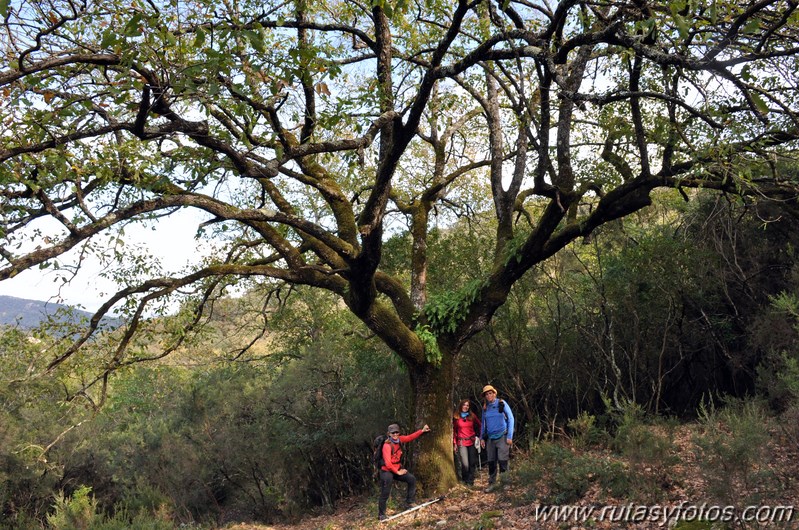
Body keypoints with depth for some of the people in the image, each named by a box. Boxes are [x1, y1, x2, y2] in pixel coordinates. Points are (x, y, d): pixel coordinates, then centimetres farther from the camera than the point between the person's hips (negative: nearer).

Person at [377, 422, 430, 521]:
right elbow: (388, 464, -25)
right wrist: (398, 472, -17)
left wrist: (422, 430, 0)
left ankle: (410, 502, 10)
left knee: (412, 479, 0)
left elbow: (411, 437, 7)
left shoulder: (399, 439, -5)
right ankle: (381, 514, 6)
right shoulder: (387, 445, -25)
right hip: (387, 471, -7)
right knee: (385, 494, -7)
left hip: (398, 468, 8)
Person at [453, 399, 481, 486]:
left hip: (472, 442, 3)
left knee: (472, 463, 1)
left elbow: (479, 425, 16)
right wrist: (454, 443, -1)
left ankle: (470, 481, 13)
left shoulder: (472, 416, 5)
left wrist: (478, 435, 5)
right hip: (461, 443, -2)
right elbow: (453, 431, 2)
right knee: (465, 464, -8)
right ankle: (465, 480, 11)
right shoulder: (455, 417, -1)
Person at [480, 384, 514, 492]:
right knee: (491, 462, 6)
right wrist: (482, 438, 11)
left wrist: (509, 436, -7)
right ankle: (492, 483, 14)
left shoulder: (502, 404, -4)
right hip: (490, 438, 4)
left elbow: (511, 419, -3)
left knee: (502, 461, -9)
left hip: (502, 436, -4)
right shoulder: (485, 407, 9)